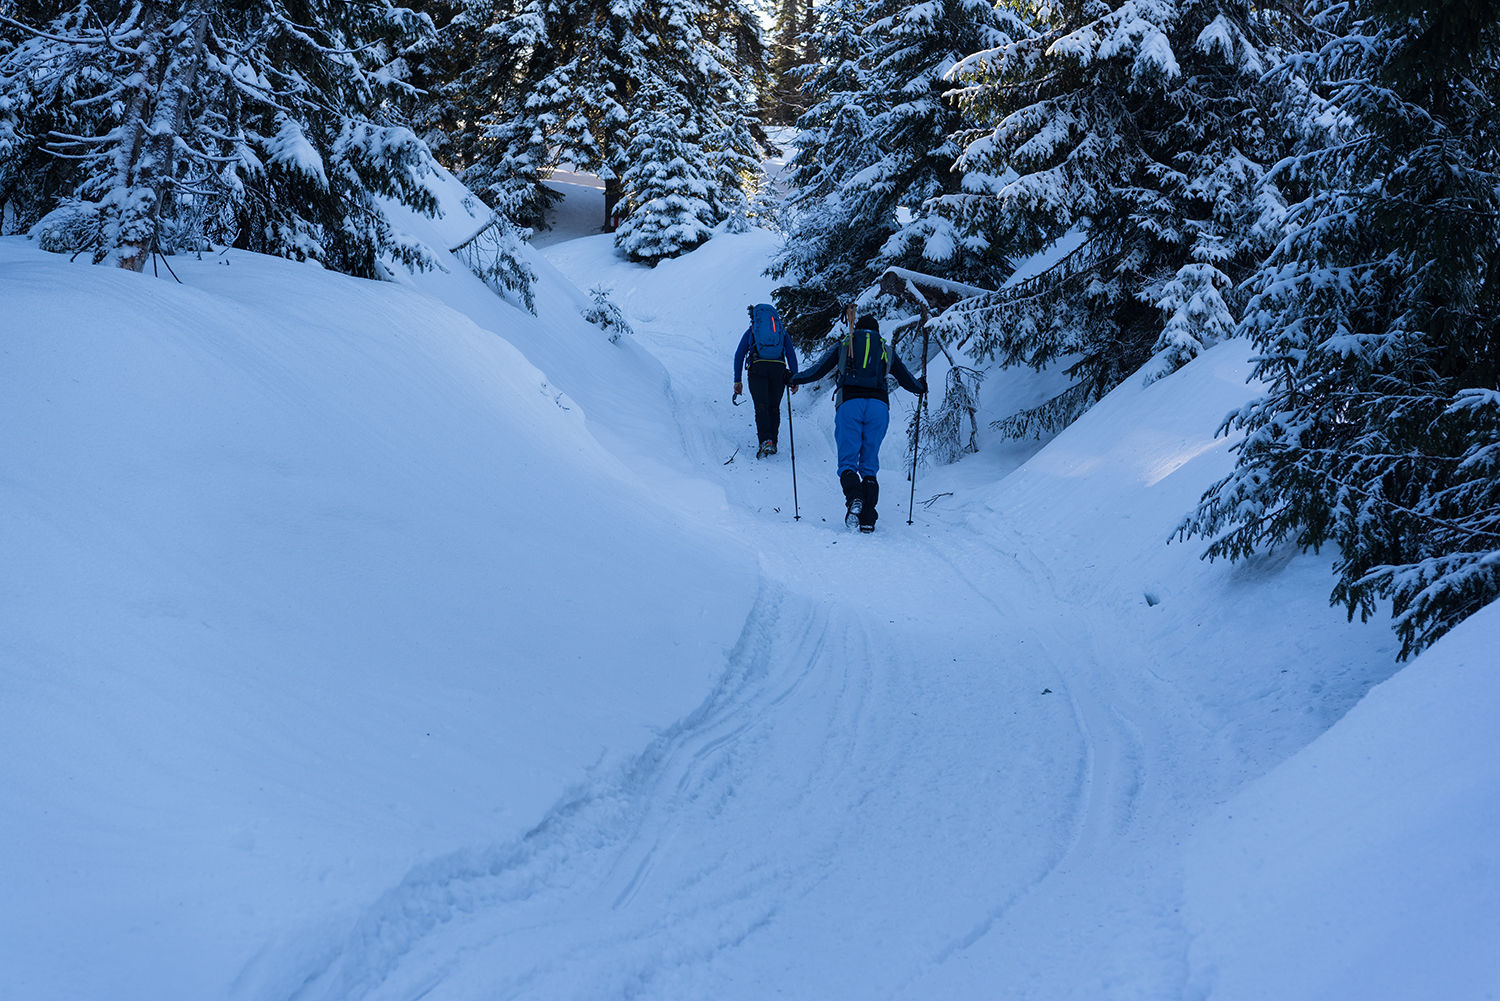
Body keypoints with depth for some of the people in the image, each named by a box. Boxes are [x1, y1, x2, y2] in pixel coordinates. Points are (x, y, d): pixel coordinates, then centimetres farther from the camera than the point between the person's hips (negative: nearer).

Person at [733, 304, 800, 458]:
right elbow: (791, 354, 14)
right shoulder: (782, 331, 25)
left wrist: (737, 380, 13)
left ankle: (765, 441, -28)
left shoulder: (751, 331, 23)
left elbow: (739, 355, 14)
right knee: (774, 406, 12)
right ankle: (773, 443, 9)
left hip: (758, 366, -1)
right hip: (779, 368, 1)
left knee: (761, 406, -8)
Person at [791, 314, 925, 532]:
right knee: (869, 464, 6)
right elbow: (909, 382, 27)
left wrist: (796, 380, 37)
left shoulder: (844, 345, 22)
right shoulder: (887, 351, 26)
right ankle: (867, 519, -6)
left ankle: (854, 497, -32)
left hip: (850, 402, -1)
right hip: (879, 405, 2)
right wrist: (922, 387, 50)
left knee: (848, 461, -1)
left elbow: (818, 371, 18)